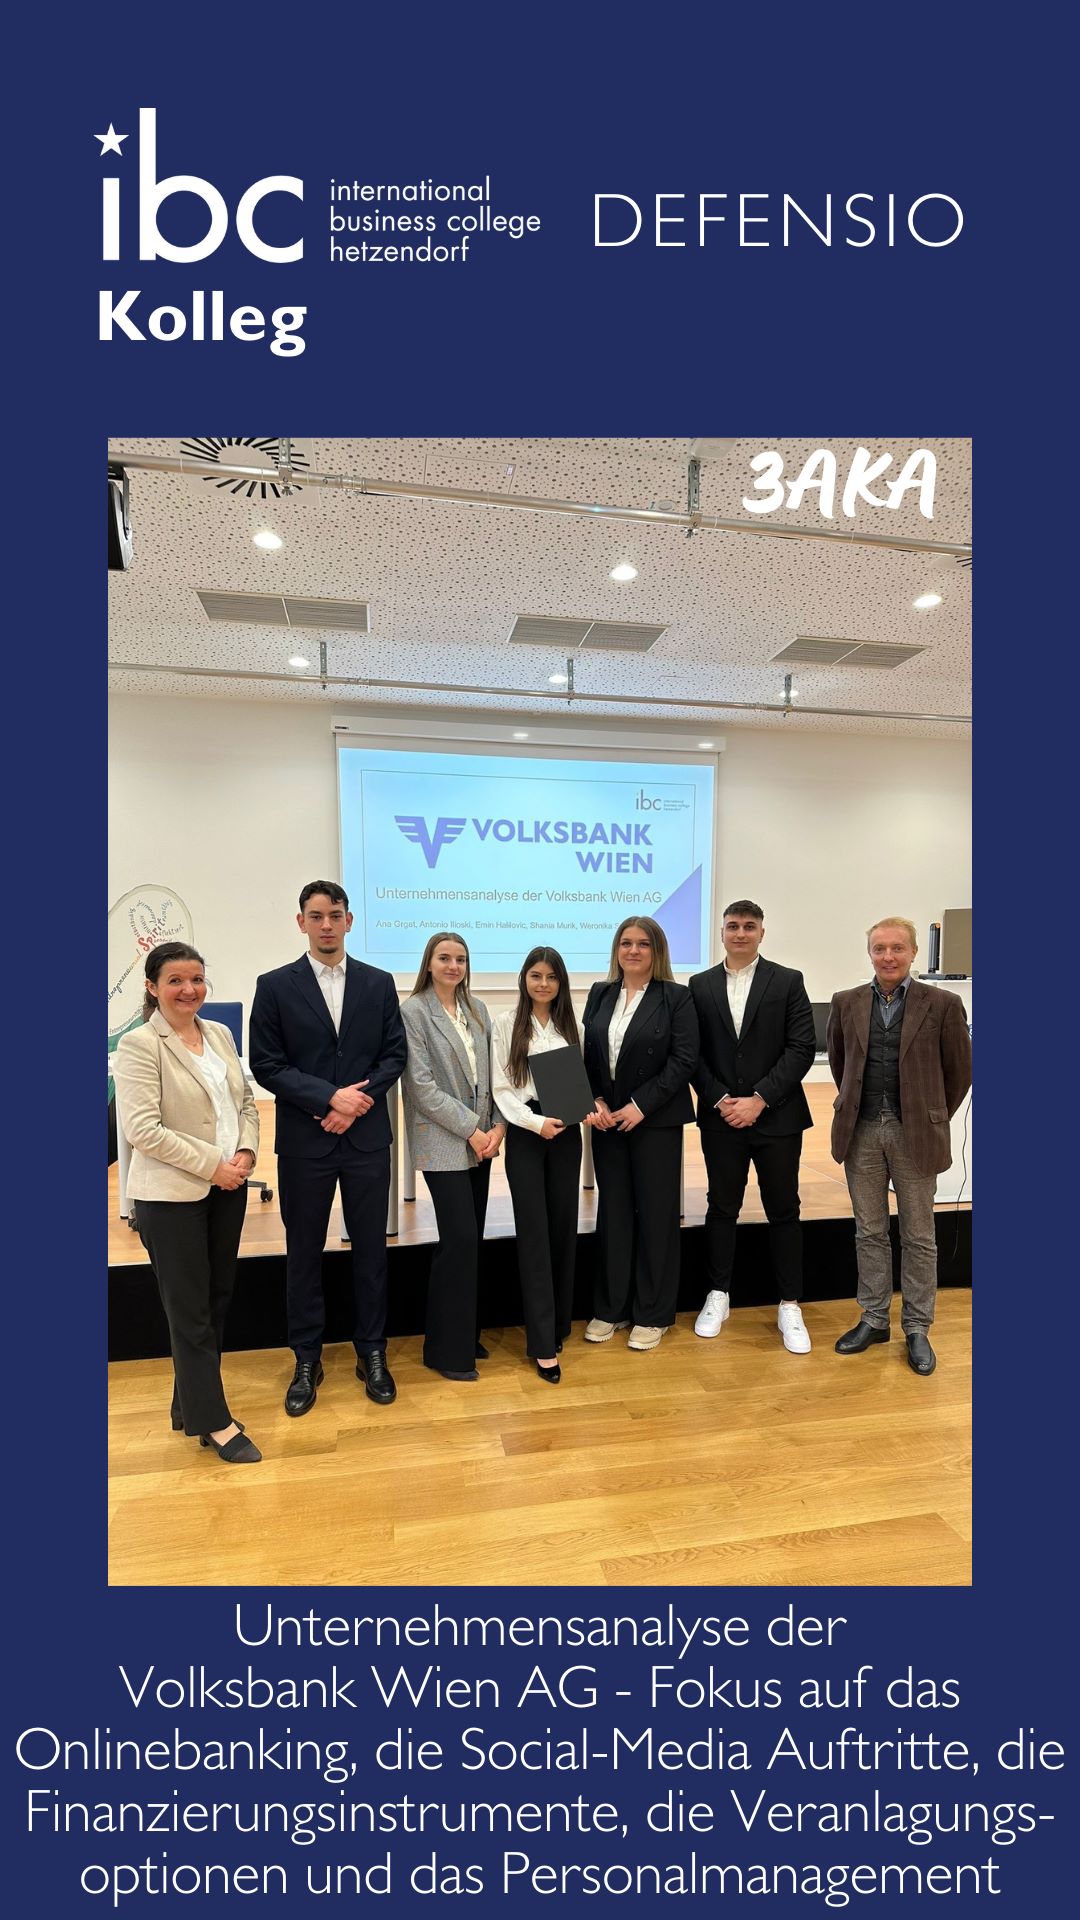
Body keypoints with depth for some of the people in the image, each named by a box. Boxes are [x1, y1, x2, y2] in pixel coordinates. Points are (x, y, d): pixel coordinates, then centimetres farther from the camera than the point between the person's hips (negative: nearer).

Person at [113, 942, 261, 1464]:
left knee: (217, 1299, 16)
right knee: (190, 1311, 7)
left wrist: (246, 1152, -6)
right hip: (171, 1194, -6)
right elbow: (141, 1129, -18)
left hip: (227, 1187, 6)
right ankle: (214, 1422, 22)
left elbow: (246, 1101, 10)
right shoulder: (139, 1044, -13)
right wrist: (212, 1165, -17)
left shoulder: (219, 1034, 5)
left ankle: (190, 1405, 35)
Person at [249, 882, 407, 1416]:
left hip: (367, 1137, 1)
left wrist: (359, 1099, -12)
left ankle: (372, 1354, 28)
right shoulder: (274, 986, -2)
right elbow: (265, 1065, -6)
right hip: (304, 1141, -1)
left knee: (370, 1248, 10)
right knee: (304, 1252, 11)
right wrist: (330, 1096, -16)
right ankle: (307, 1361, 28)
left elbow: (395, 1054, 3)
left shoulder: (378, 983, 4)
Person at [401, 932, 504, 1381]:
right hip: (443, 1143, -6)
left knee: (471, 1240, 12)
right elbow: (421, 1085, -13)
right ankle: (448, 1350, 11)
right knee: (460, 1240, -6)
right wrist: (471, 1130, -13)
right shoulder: (413, 1011, -8)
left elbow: (491, 1074, 10)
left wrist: (497, 1125, -3)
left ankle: (465, 1336, 27)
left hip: (481, 1141, 6)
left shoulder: (476, 1010, 10)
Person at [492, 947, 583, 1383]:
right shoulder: (505, 1023, -1)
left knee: (564, 1228, 9)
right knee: (534, 1232, -1)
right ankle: (543, 1343, 6)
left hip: (566, 1132, 3)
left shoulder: (568, 1024, 8)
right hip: (525, 1133, -3)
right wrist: (536, 1122, -15)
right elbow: (501, 1088, -5)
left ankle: (558, 1327, 26)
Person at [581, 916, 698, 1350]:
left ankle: (653, 1315, 21)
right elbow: (588, 1055, 7)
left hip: (656, 1120, -3)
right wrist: (594, 1101, -7)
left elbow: (683, 1060, -11)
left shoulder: (676, 997, -5)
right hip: (607, 1119, 4)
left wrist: (640, 1105, -16)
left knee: (655, 1215, 6)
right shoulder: (600, 994, 7)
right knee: (613, 1212, 11)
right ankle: (610, 1309, 25)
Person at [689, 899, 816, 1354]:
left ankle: (790, 1307, 23)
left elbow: (801, 1049, -8)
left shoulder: (788, 981, -1)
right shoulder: (700, 985, 4)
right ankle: (718, 1295, 28)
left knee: (783, 1211, 8)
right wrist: (720, 1099, -10)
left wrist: (758, 1099, -14)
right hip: (721, 1117, 2)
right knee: (722, 1208, 12)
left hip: (777, 1117, -1)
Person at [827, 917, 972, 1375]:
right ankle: (873, 1318, 26)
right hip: (862, 1132, 2)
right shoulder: (846, 1003, 3)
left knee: (918, 1237, 10)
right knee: (869, 1232, 12)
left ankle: (917, 1329, 24)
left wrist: (934, 1116, 6)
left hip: (914, 1132, -2)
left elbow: (959, 1069, 3)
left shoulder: (943, 1004, -4)